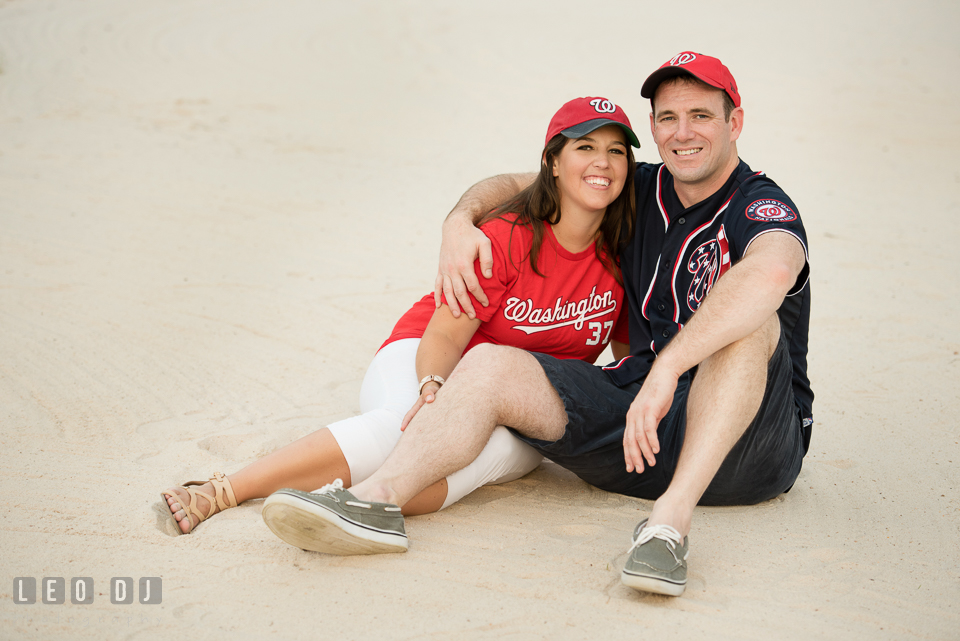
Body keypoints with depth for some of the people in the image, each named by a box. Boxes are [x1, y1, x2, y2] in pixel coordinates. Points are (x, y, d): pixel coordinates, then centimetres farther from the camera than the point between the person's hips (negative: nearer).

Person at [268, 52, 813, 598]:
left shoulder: (762, 206, -11)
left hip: (744, 446, -5)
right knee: (490, 366, -11)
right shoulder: (642, 193, 11)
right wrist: (461, 218, -1)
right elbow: (514, 184, 21)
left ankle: (672, 517, -44)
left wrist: (665, 370, -46)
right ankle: (377, 499, -31)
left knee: (748, 319, -35)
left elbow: (771, 272, -38)